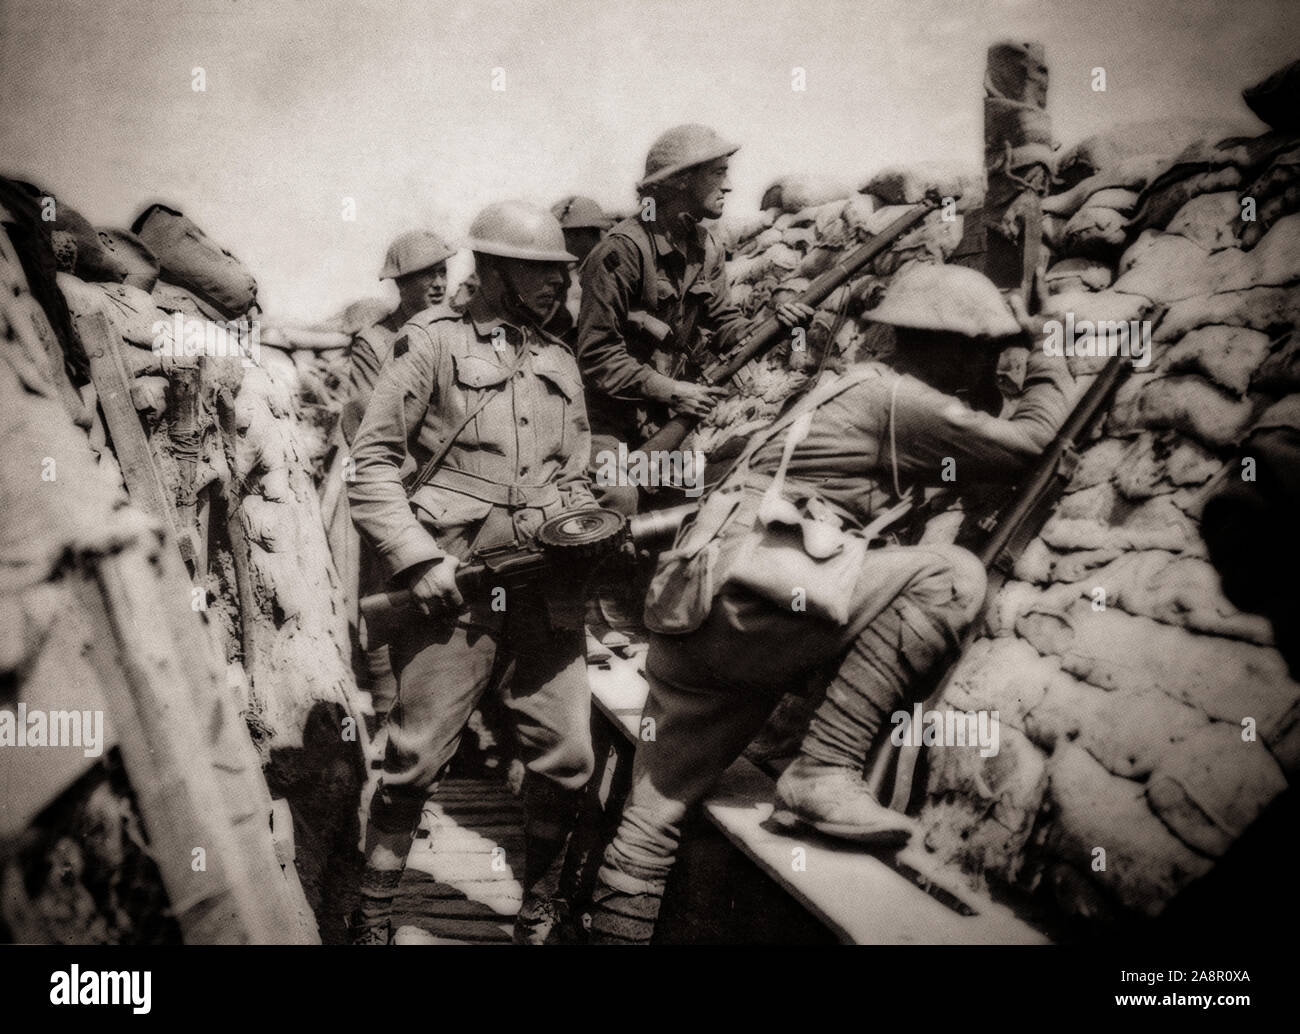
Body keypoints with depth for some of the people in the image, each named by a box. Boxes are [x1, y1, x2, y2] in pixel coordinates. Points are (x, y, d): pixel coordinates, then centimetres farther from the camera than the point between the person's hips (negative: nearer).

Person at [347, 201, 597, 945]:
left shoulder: (561, 363, 18)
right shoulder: (435, 343, 1)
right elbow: (373, 463, -3)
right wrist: (417, 558, -12)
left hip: (548, 592, 5)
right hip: (455, 590, -5)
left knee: (567, 761, 5)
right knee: (416, 761, -2)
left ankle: (539, 913, 26)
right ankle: (374, 918, 17)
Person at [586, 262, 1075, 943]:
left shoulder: (853, 387, 26)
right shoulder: (899, 400, -2)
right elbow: (1026, 442, 3)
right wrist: (1052, 369, 22)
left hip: (687, 617, 10)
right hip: (744, 599, -10)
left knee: (649, 823, 12)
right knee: (949, 576, -12)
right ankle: (824, 773, -15)